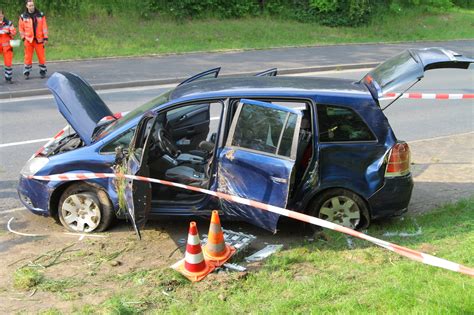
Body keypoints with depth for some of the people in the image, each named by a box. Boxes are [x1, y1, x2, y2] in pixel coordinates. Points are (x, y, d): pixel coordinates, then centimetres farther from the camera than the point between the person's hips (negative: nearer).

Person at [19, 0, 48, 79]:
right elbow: (21, 27, 9)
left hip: (39, 39, 0)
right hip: (28, 40, 0)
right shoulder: (23, 16, 2)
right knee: (28, 57, 2)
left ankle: (43, 71, 15)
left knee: (41, 56, 2)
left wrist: (45, 38, -3)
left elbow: (44, 26, 1)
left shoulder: (40, 15, 1)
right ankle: (26, 72, 11)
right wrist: (23, 37, 3)